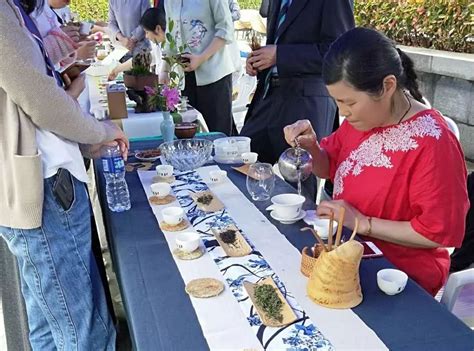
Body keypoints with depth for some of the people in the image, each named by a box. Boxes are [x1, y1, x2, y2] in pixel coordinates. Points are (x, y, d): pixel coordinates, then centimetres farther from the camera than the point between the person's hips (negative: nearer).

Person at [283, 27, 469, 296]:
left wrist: (362, 223, -21)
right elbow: (328, 168, 12)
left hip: (400, 272, -6)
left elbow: (439, 232, -20)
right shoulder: (362, 116, -1)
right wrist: (312, 146, -9)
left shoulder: (431, 143, -23)